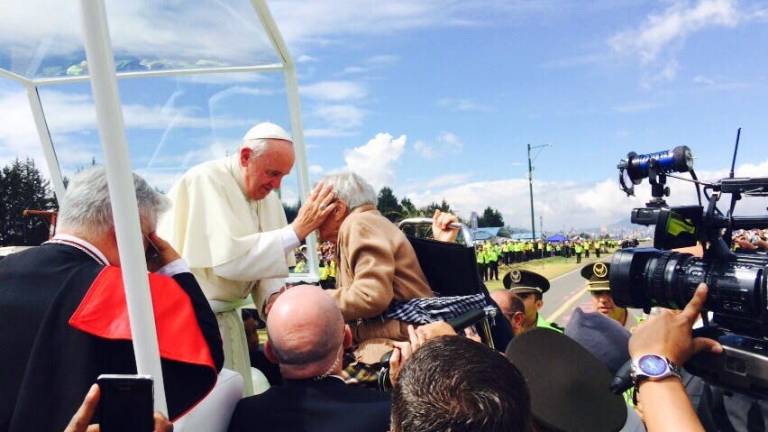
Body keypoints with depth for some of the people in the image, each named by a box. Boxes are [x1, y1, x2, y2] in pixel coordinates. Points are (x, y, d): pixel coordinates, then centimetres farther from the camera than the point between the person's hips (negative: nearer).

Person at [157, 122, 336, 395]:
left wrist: (273, 296, -13)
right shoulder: (206, 181, -18)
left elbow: (265, 259, 7)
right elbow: (228, 258, -29)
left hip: (225, 315, 7)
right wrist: (297, 230, -27)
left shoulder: (266, 194, 4)